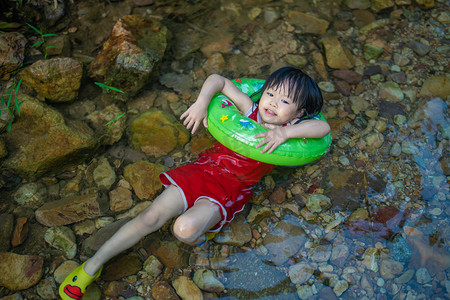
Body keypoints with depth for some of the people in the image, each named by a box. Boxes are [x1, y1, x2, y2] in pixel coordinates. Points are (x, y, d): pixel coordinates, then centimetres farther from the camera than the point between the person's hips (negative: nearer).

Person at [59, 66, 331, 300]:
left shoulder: (287, 134, -3)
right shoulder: (250, 111, 2)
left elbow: (323, 127, -19)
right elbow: (217, 80, 3)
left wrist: (285, 133, -31)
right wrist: (202, 103, -15)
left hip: (229, 191, -3)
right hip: (203, 170, 3)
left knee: (185, 228, -30)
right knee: (151, 218, -7)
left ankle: (199, 237, 10)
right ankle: (92, 266, 8)